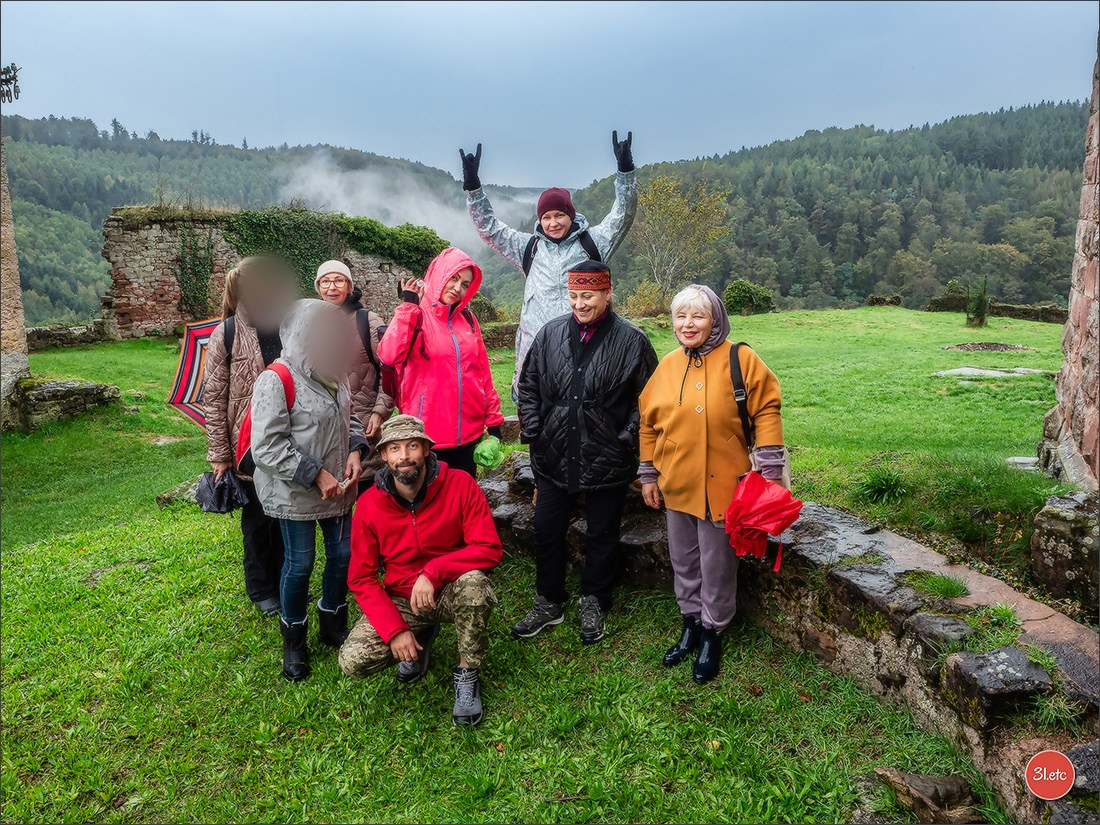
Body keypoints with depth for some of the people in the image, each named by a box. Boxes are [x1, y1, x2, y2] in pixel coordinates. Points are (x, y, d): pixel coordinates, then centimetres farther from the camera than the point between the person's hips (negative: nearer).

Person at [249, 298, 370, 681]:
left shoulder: (334, 373, 3)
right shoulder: (277, 380, -19)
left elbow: (349, 418, 17)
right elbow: (267, 446, -21)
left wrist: (355, 450, -2)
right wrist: (315, 474, -22)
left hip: (338, 488, 7)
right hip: (295, 493, -6)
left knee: (343, 553, 13)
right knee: (300, 562, 6)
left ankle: (333, 624, 36)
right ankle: (293, 638, 28)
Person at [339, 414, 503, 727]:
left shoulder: (460, 485, -16)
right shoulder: (369, 505, -10)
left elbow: (490, 549, -21)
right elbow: (361, 578, -6)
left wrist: (433, 571, -32)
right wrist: (395, 629, -17)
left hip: (451, 592, -2)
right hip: (399, 601, 2)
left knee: (474, 583, -36)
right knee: (352, 661, -18)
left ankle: (467, 675, -9)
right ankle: (421, 636, 14)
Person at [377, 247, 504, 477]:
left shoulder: (467, 319, 9)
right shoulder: (415, 315, -6)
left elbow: (482, 372, 13)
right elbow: (388, 358, -23)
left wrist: (493, 419, 10)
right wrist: (408, 305, -19)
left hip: (469, 432, 5)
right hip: (428, 434, -5)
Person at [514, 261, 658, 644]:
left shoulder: (631, 340, -7)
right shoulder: (550, 334, 3)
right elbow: (528, 387, 10)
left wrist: (626, 441, -9)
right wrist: (533, 434, 3)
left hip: (606, 460, -3)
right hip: (553, 457, 3)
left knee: (602, 535, 12)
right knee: (547, 531, 13)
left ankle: (594, 604, 33)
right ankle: (548, 603, 32)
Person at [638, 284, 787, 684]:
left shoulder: (740, 360, -9)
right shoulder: (667, 365, 5)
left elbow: (766, 411, -7)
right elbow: (648, 422, 11)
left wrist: (769, 469, -10)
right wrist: (649, 475, 10)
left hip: (721, 486, -5)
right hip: (676, 485, 5)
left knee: (716, 568, 7)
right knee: (683, 562, 17)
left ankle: (712, 635, 27)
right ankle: (691, 624, 36)